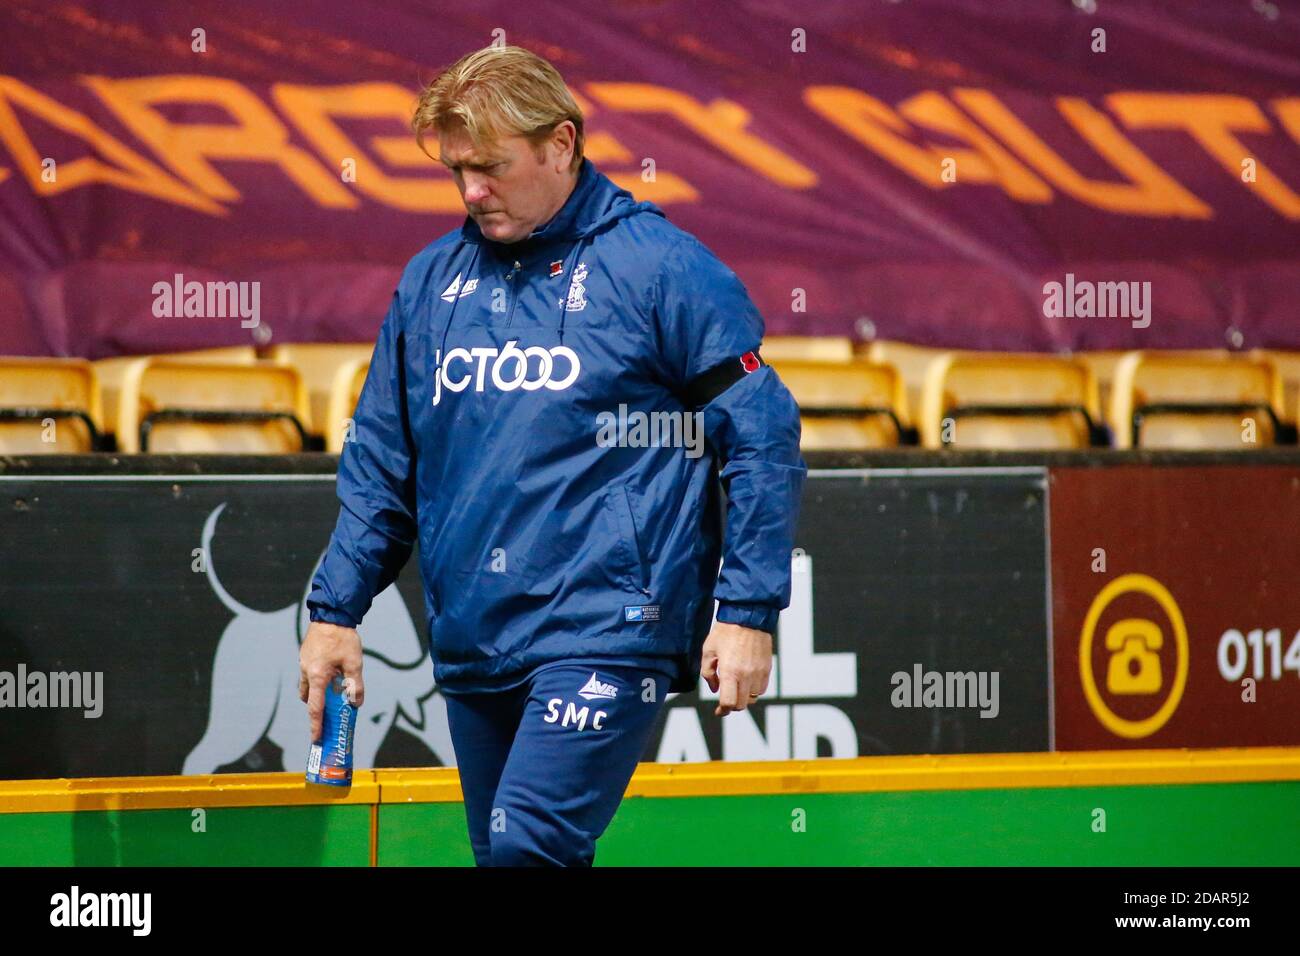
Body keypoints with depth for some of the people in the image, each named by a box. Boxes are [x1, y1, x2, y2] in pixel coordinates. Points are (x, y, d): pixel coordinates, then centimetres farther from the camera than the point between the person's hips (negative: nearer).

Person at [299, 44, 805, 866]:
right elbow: (381, 460, 19)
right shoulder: (432, 281, 12)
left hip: (604, 635, -6)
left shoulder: (662, 268, -4)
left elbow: (762, 437, -4)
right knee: (503, 857, 10)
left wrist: (748, 612, -10)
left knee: (527, 845, -21)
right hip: (472, 644, 6)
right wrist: (336, 608, 12)